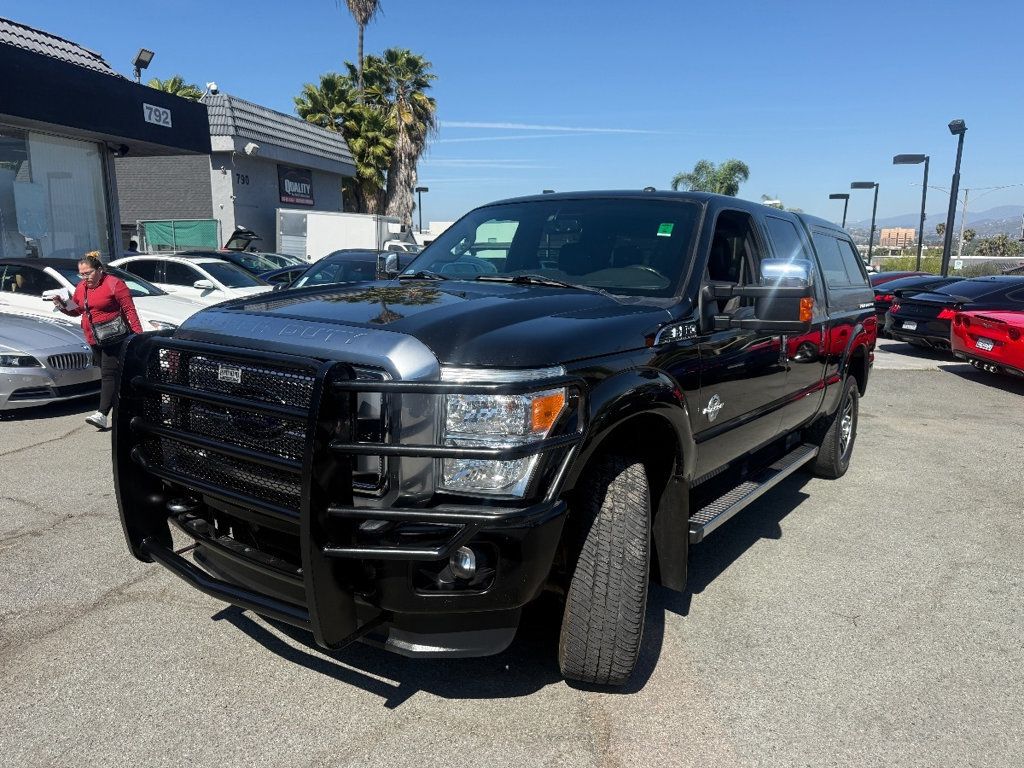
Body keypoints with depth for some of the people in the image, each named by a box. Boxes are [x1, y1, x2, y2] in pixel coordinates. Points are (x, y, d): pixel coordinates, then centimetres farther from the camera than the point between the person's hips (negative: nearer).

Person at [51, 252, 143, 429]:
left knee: (109, 374, -12)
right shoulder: (81, 287, 13)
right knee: (107, 374, 12)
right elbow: (77, 309, 23)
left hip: (114, 338, -8)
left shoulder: (114, 284, -9)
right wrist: (63, 306, 2)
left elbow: (129, 310, -12)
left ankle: (102, 414, -19)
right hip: (94, 340, 8)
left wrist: (138, 333, -17)